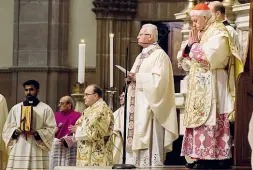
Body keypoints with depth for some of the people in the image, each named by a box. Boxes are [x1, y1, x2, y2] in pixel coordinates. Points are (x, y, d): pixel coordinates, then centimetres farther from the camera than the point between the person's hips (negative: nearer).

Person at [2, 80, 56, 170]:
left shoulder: (46, 109, 6)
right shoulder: (15, 108, 13)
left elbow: (51, 130, 0)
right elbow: (7, 129, 10)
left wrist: (36, 133, -16)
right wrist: (17, 130, -11)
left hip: (37, 151, -2)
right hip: (18, 151, 2)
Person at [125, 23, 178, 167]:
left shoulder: (159, 55, -8)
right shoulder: (141, 56, 20)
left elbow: (159, 79, -19)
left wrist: (137, 77, -16)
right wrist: (131, 78, 0)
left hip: (149, 106, -9)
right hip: (138, 106, 9)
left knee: (149, 141, -10)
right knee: (136, 139, 6)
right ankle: (135, 164, 8)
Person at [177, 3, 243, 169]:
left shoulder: (218, 33, -6)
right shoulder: (199, 35, 18)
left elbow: (209, 57, -21)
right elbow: (185, 61, 18)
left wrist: (195, 45, -7)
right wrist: (189, 46, 2)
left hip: (212, 85, -9)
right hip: (199, 87, 9)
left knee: (211, 121, -11)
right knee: (199, 120, 4)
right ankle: (202, 157, 4)